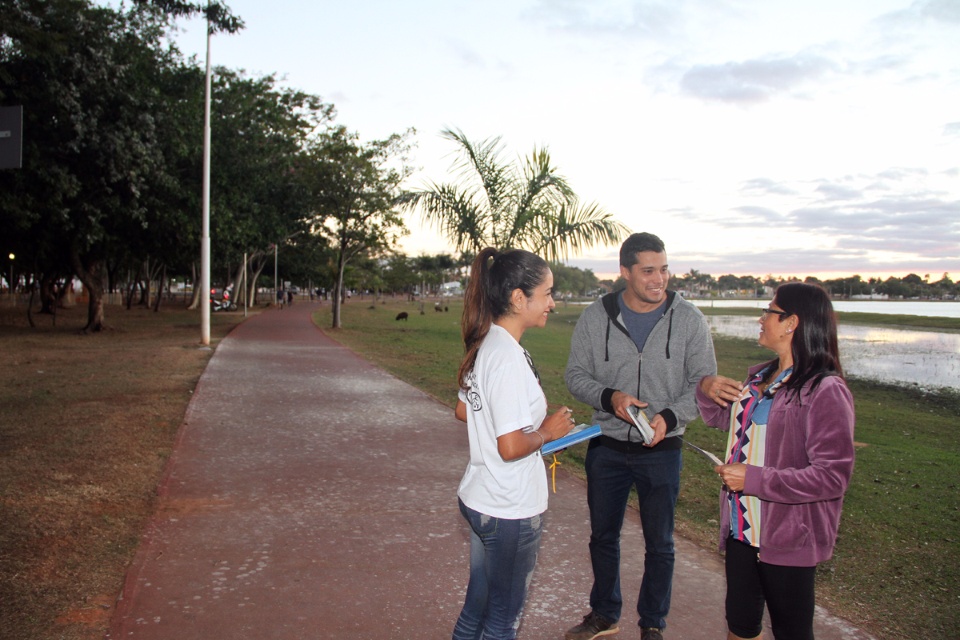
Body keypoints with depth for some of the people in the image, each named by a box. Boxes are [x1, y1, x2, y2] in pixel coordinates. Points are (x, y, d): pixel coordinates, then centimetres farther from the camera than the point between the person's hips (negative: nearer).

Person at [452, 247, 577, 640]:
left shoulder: (484, 344, 3)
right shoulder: (508, 357, -25)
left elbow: (464, 410, 16)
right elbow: (511, 448, -27)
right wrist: (547, 431, -10)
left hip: (479, 500, 9)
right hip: (510, 509, -9)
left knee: (477, 607, 23)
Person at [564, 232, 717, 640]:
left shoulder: (689, 319, -7)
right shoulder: (595, 318, -5)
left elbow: (704, 381, -3)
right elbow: (575, 374, 1)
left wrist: (670, 416, -19)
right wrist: (609, 397, -19)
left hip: (661, 450, -1)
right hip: (607, 447, 2)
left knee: (659, 544, 12)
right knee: (603, 536, 17)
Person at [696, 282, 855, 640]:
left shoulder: (825, 391, -20)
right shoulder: (759, 377, 7)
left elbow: (832, 477, -25)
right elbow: (724, 418, 24)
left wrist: (754, 478, -26)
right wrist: (706, 389, 2)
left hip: (787, 540, -8)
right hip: (741, 529, 8)